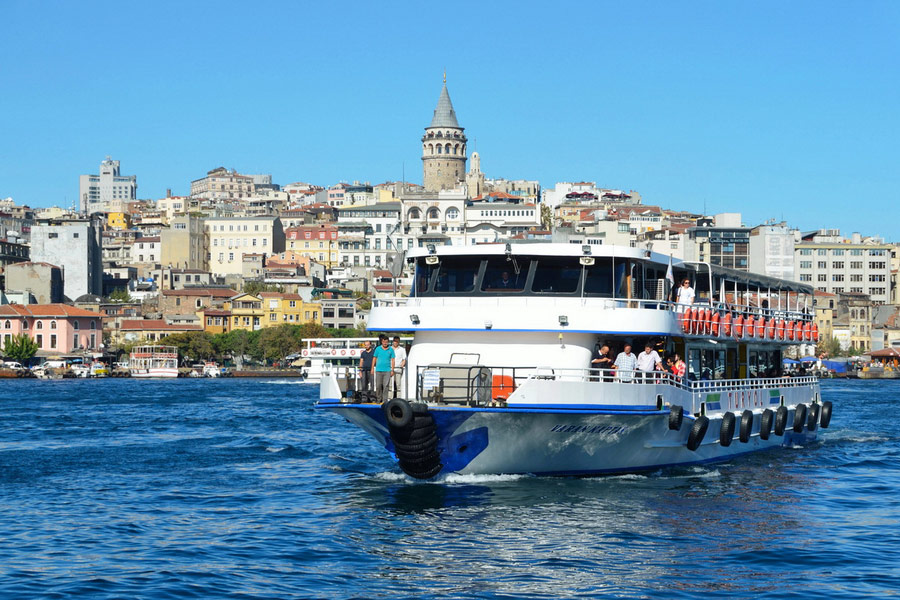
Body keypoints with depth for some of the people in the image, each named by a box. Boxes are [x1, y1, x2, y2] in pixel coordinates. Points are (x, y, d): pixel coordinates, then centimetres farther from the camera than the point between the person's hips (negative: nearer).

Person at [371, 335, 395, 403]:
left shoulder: (391, 349, 5)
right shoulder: (378, 349, 6)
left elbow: (392, 360, 7)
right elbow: (374, 359, 11)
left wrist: (392, 370, 2)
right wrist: (372, 368, 7)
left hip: (387, 370, -1)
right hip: (379, 370, 1)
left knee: (385, 386, -6)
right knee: (378, 386, 3)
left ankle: (384, 400, -3)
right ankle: (379, 399, 14)